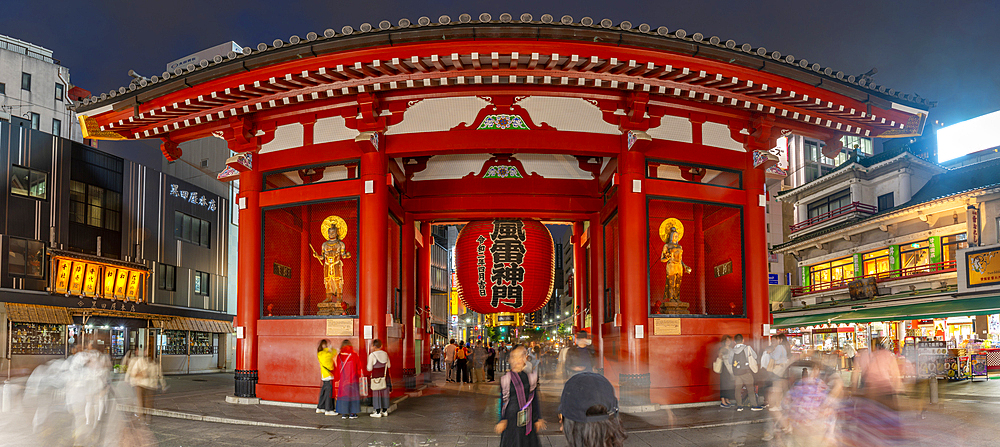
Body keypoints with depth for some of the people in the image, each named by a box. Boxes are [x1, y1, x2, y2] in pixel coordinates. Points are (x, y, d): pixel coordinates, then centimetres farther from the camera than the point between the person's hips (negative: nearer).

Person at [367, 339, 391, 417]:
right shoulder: (385, 354, 5)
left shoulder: (372, 355, -9)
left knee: (376, 393, 1)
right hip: (385, 376, 5)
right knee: (385, 392, 10)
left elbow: (369, 368, -8)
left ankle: (378, 412, 0)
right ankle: (385, 410, 16)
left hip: (376, 376, -5)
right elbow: (388, 365, 11)